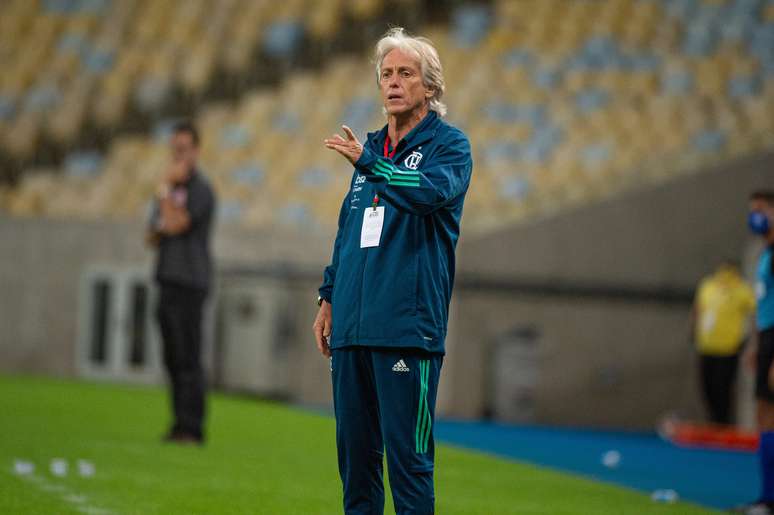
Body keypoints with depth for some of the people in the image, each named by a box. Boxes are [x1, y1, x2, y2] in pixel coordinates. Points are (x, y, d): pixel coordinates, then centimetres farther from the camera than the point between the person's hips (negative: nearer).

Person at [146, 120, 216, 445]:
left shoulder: (200, 189, -7)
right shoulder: (171, 187, 19)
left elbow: (176, 224, -20)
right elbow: (152, 237, 24)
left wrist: (166, 188, -10)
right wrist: (158, 231, 1)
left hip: (189, 284, -9)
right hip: (167, 281, 9)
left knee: (188, 359, -11)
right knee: (173, 358, 8)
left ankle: (192, 428, -11)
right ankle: (180, 424, 12)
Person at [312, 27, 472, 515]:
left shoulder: (448, 143, 0)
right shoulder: (372, 147, 20)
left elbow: (434, 190, -22)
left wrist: (367, 161, -17)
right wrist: (329, 297, 20)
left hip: (408, 328, -7)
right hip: (352, 328, 7)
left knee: (407, 454, -7)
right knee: (354, 450, 9)